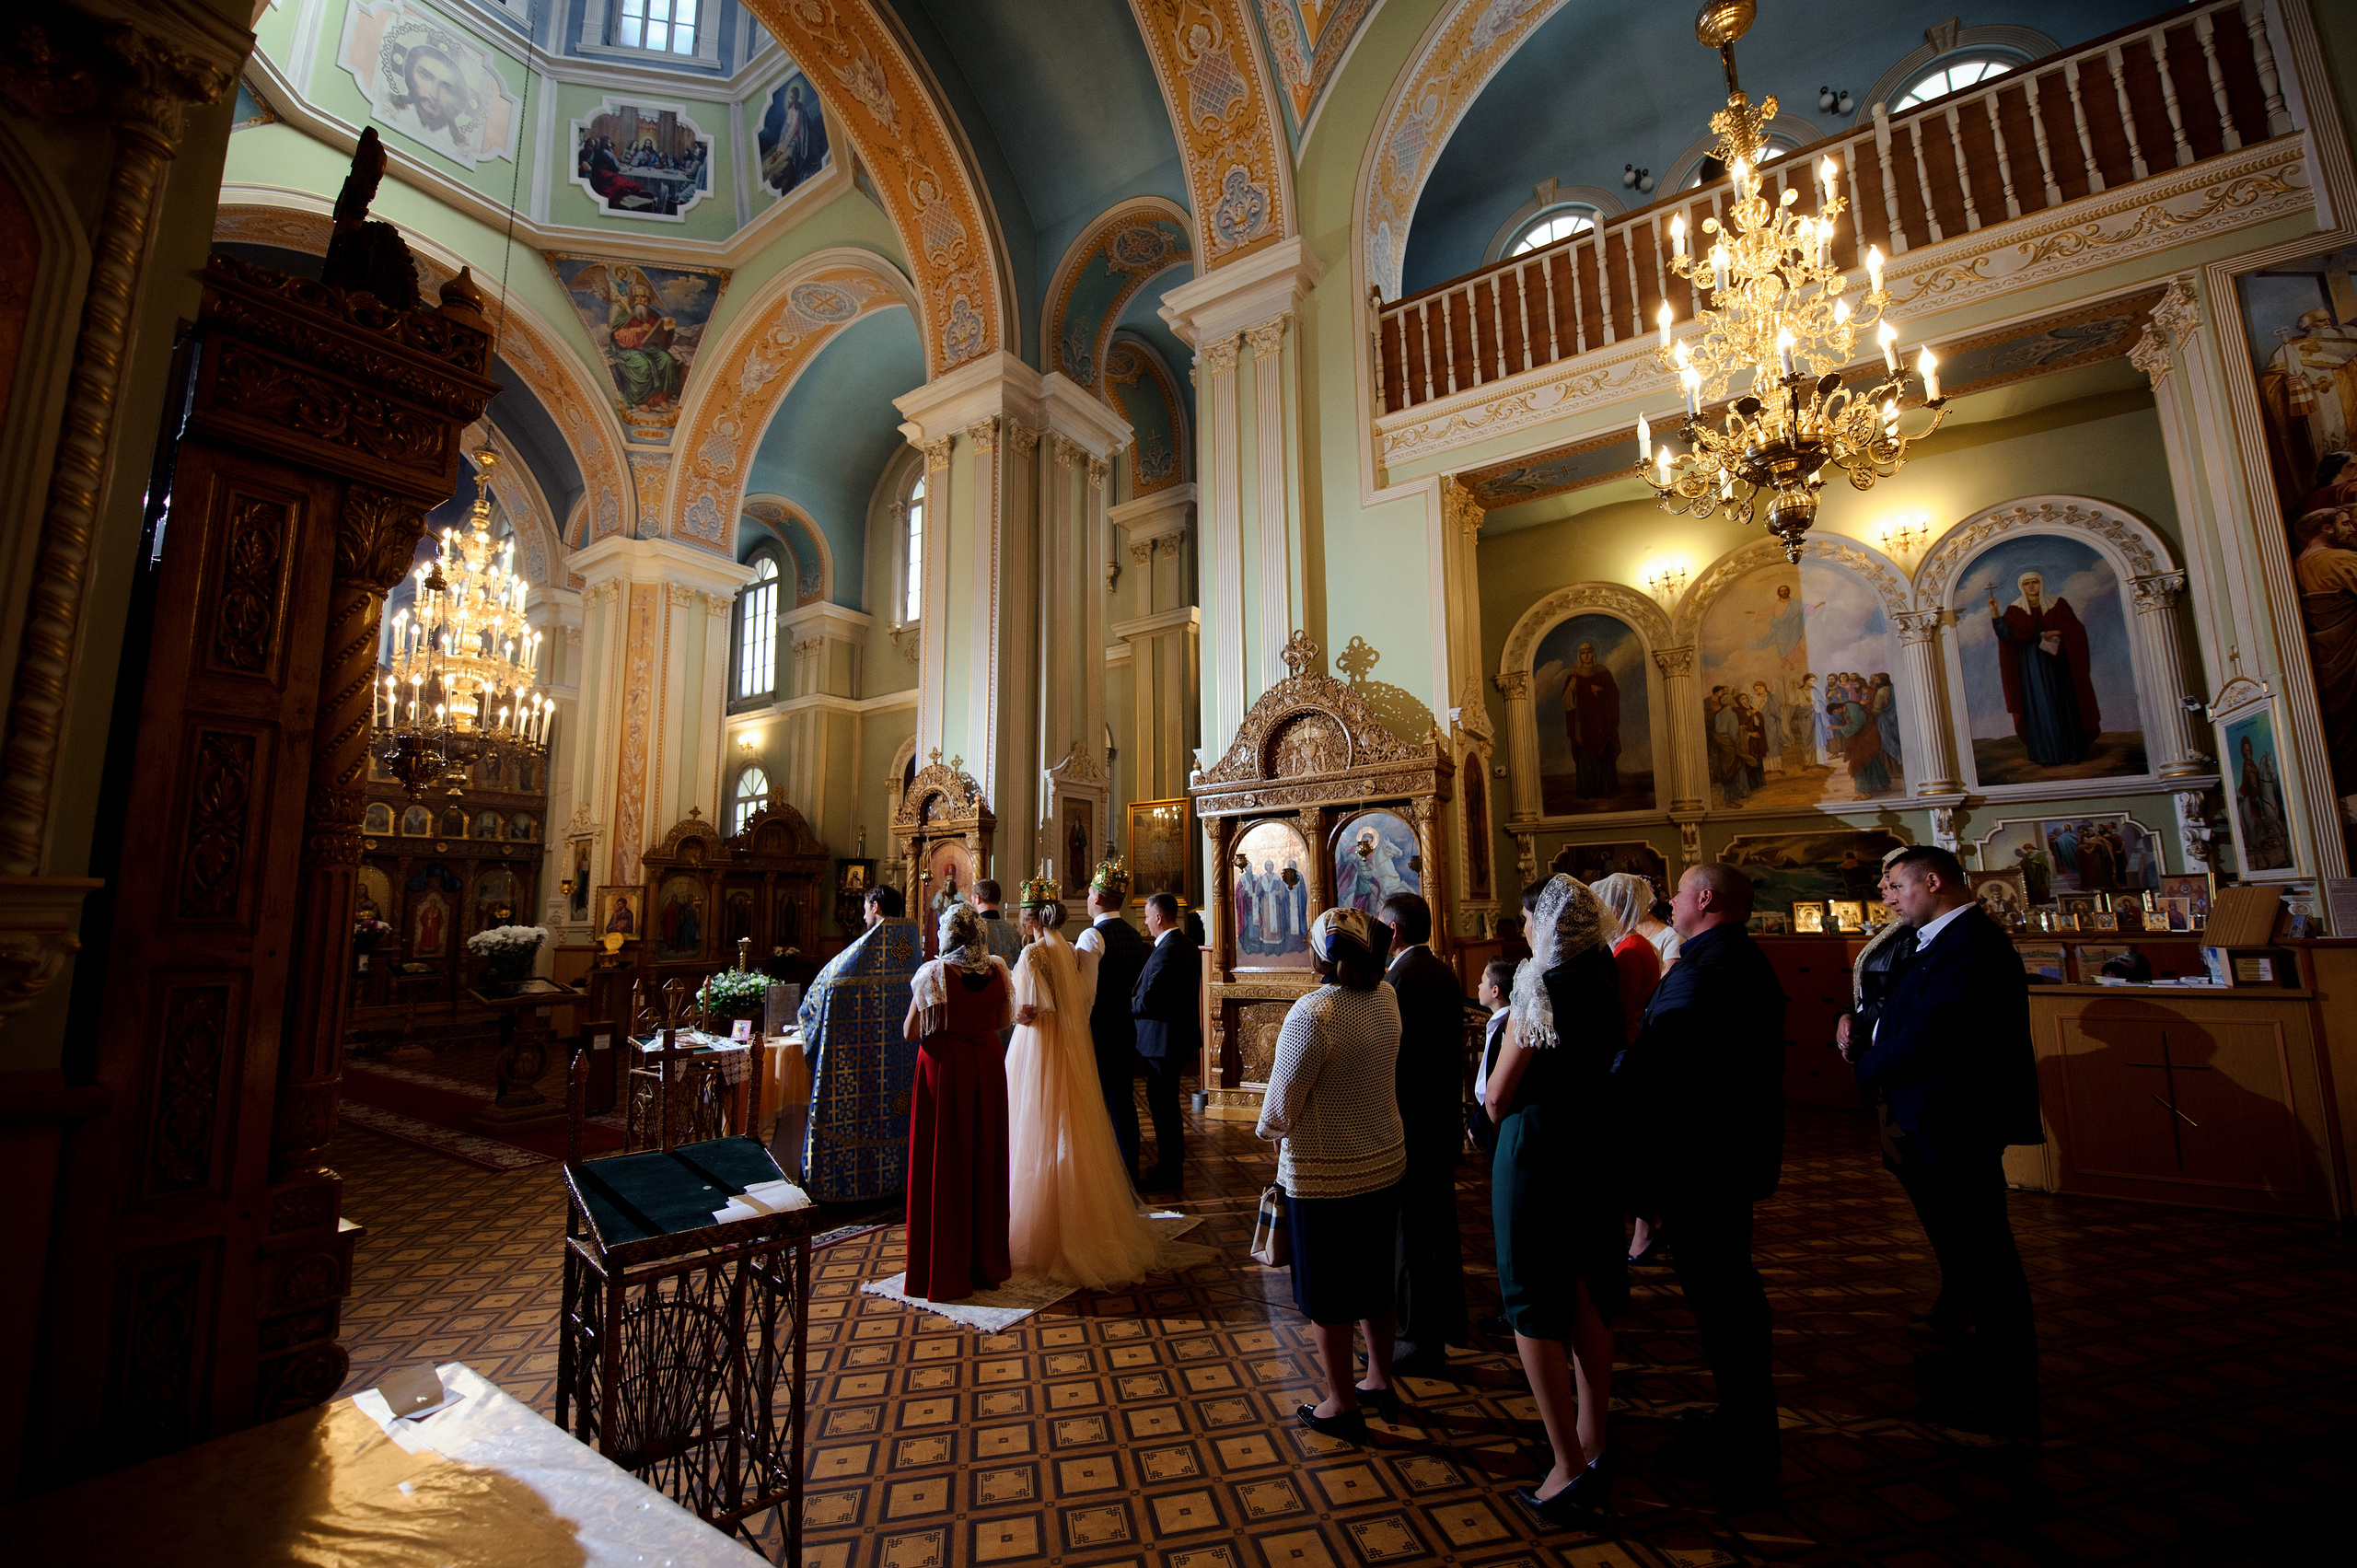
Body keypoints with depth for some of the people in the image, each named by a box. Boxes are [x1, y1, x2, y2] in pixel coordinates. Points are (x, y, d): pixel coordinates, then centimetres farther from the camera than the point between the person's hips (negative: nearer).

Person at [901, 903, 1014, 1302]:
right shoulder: (997, 970, -3)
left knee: (943, 1164, 7)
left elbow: (910, 1032, -9)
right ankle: (987, 1262, 29)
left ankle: (944, 1272, 16)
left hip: (943, 1066, -4)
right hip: (987, 1064, 4)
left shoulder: (934, 973, -14)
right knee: (985, 1160, 16)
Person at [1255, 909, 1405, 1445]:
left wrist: (1268, 1130, 1)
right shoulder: (1386, 999, -5)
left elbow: (1282, 1100, -20)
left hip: (1323, 1175, -7)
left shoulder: (1311, 1013, -27)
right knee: (1374, 1278, 23)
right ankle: (1380, 1380, 40)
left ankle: (1341, 1406, 26)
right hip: (1385, 1161, 7)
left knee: (1327, 1292, 11)